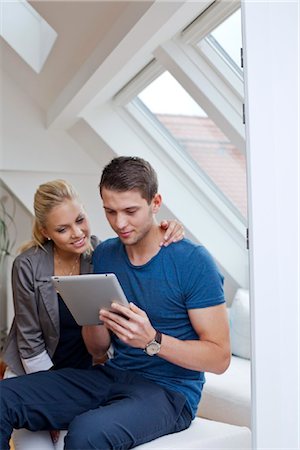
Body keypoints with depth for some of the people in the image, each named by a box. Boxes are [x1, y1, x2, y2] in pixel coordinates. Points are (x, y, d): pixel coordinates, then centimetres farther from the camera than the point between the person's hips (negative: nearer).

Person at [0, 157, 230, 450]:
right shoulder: (104, 255, 6)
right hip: (112, 375, 5)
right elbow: (98, 350, 10)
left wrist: (152, 341, -26)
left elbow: (220, 357, -12)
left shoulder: (193, 261, -12)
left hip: (169, 390, -5)